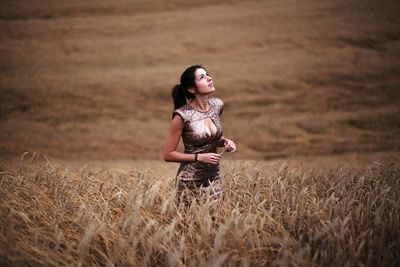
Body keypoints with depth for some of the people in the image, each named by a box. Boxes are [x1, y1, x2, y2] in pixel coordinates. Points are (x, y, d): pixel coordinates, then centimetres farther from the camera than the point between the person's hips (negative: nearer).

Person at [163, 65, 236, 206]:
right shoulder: (183, 115, -18)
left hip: (214, 177, 5)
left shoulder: (217, 105, 0)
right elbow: (168, 154, -12)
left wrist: (225, 141, -2)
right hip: (191, 182, -5)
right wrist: (200, 157, -18)